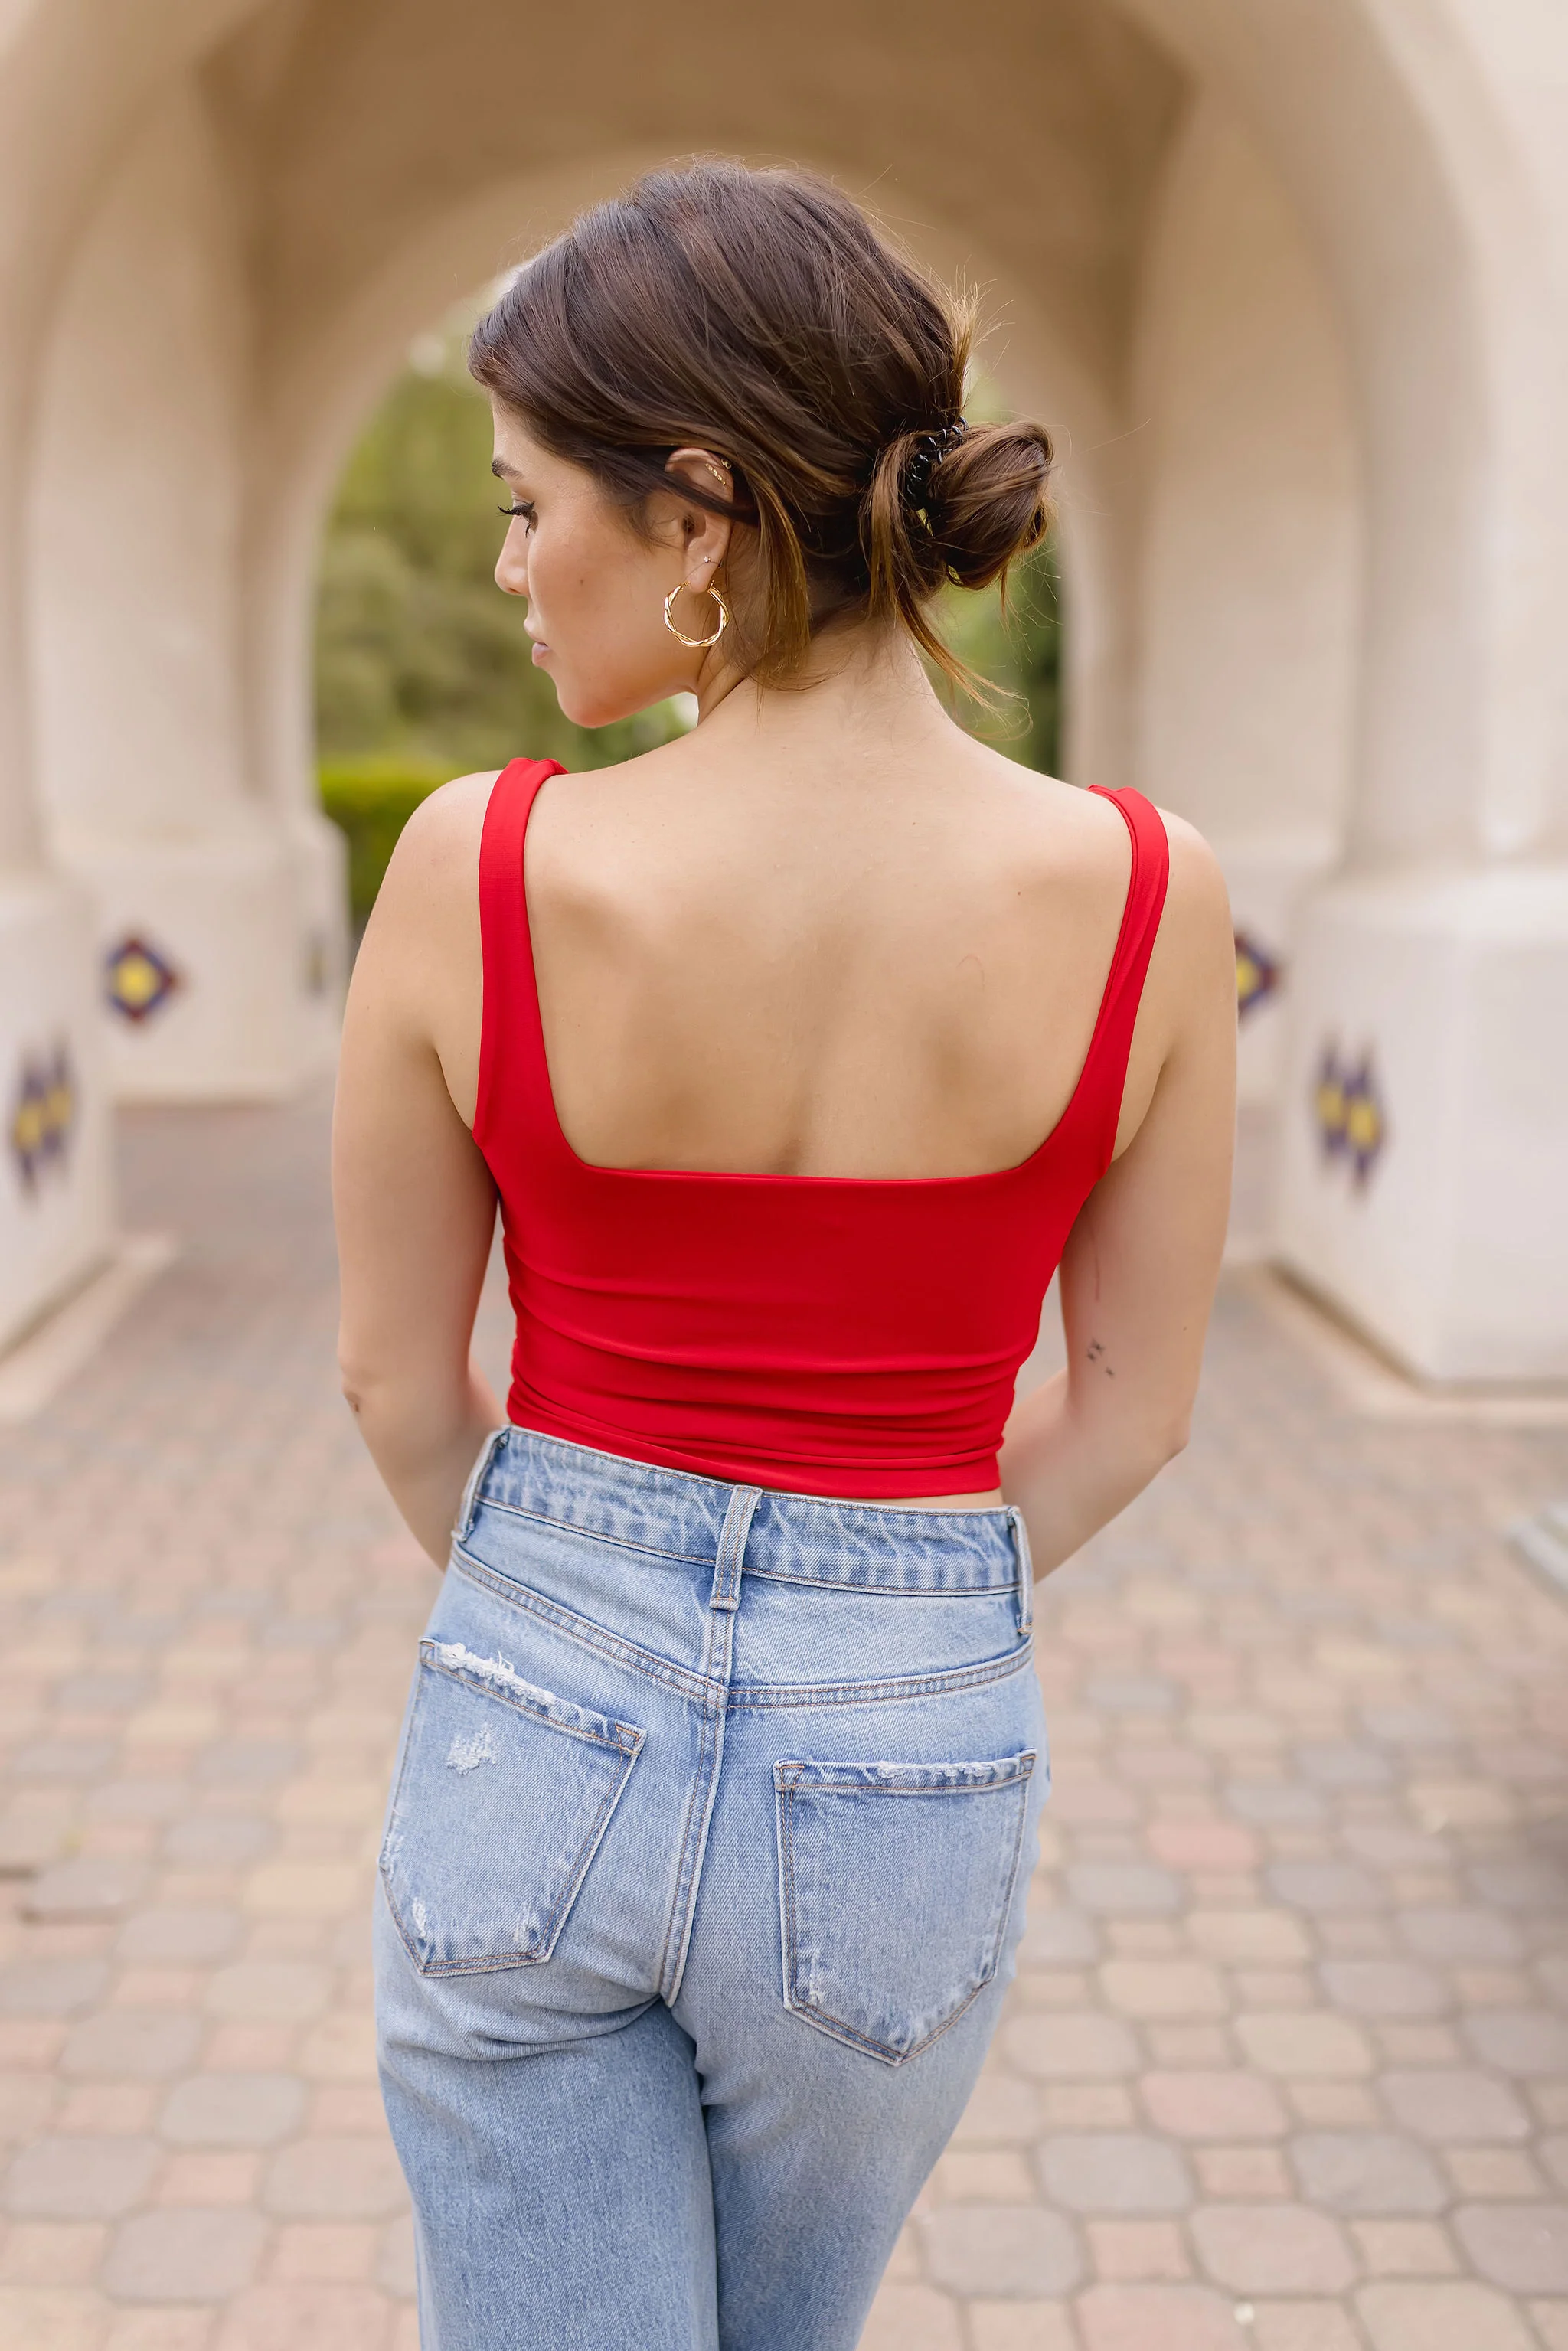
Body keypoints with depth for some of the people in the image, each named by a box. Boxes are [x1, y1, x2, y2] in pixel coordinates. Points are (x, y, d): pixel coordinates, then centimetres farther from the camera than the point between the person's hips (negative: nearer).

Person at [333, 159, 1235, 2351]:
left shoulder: (481, 865, -17)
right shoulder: (1139, 893, -14)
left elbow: (398, 1379, -4)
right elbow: (1133, 1407, -3)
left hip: (532, 1735, -1)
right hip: (903, 1769, 2)